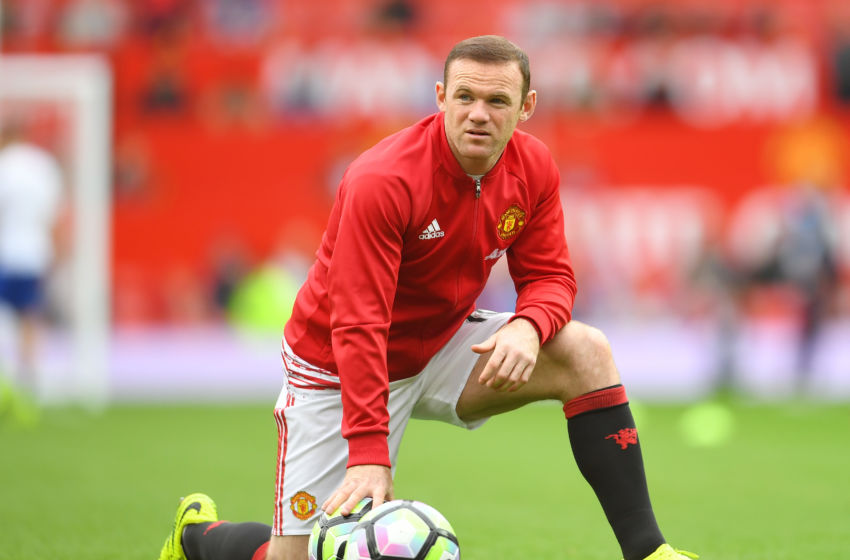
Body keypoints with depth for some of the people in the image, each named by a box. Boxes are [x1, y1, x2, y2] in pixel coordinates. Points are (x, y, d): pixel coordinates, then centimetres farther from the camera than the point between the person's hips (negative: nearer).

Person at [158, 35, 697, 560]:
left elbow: (550, 277, -4)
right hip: (336, 366, -5)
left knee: (588, 354, -18)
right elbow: (357, 326, -32)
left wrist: (528, 327, -30)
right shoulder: (382, 181, -30)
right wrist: (369, 455, -38)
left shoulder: (534, 168, -11)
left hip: (444, 342, 5)